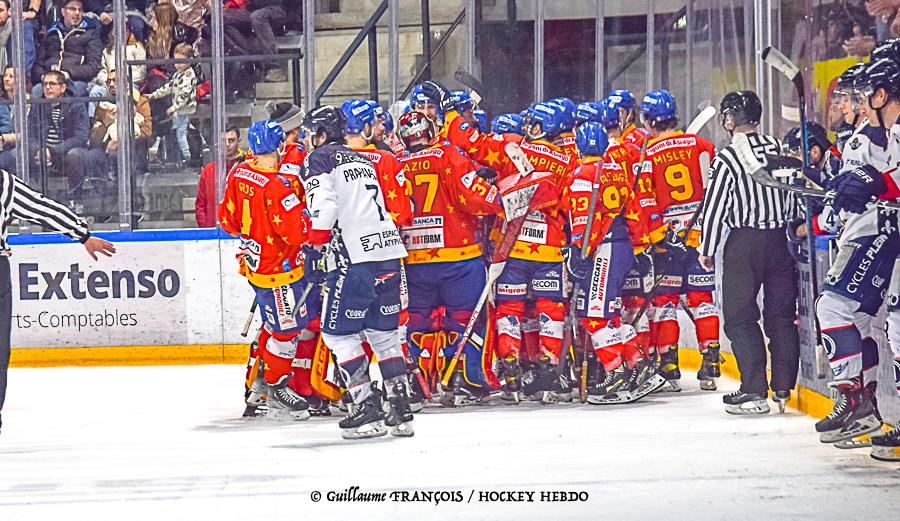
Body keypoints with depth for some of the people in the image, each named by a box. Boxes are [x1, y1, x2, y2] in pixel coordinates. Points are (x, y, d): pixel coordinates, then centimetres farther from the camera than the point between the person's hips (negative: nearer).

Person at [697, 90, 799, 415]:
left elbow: (714, 207, -10)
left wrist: (706, 249, 2)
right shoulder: (778, 148, 3)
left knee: (739, 316, -1)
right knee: (781, 314, 12)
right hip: (781, 239, 5)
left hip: (744, 242, -5)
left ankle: (754, 391, -9)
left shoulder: (726, 159, -12)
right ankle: (784, 386, 14)